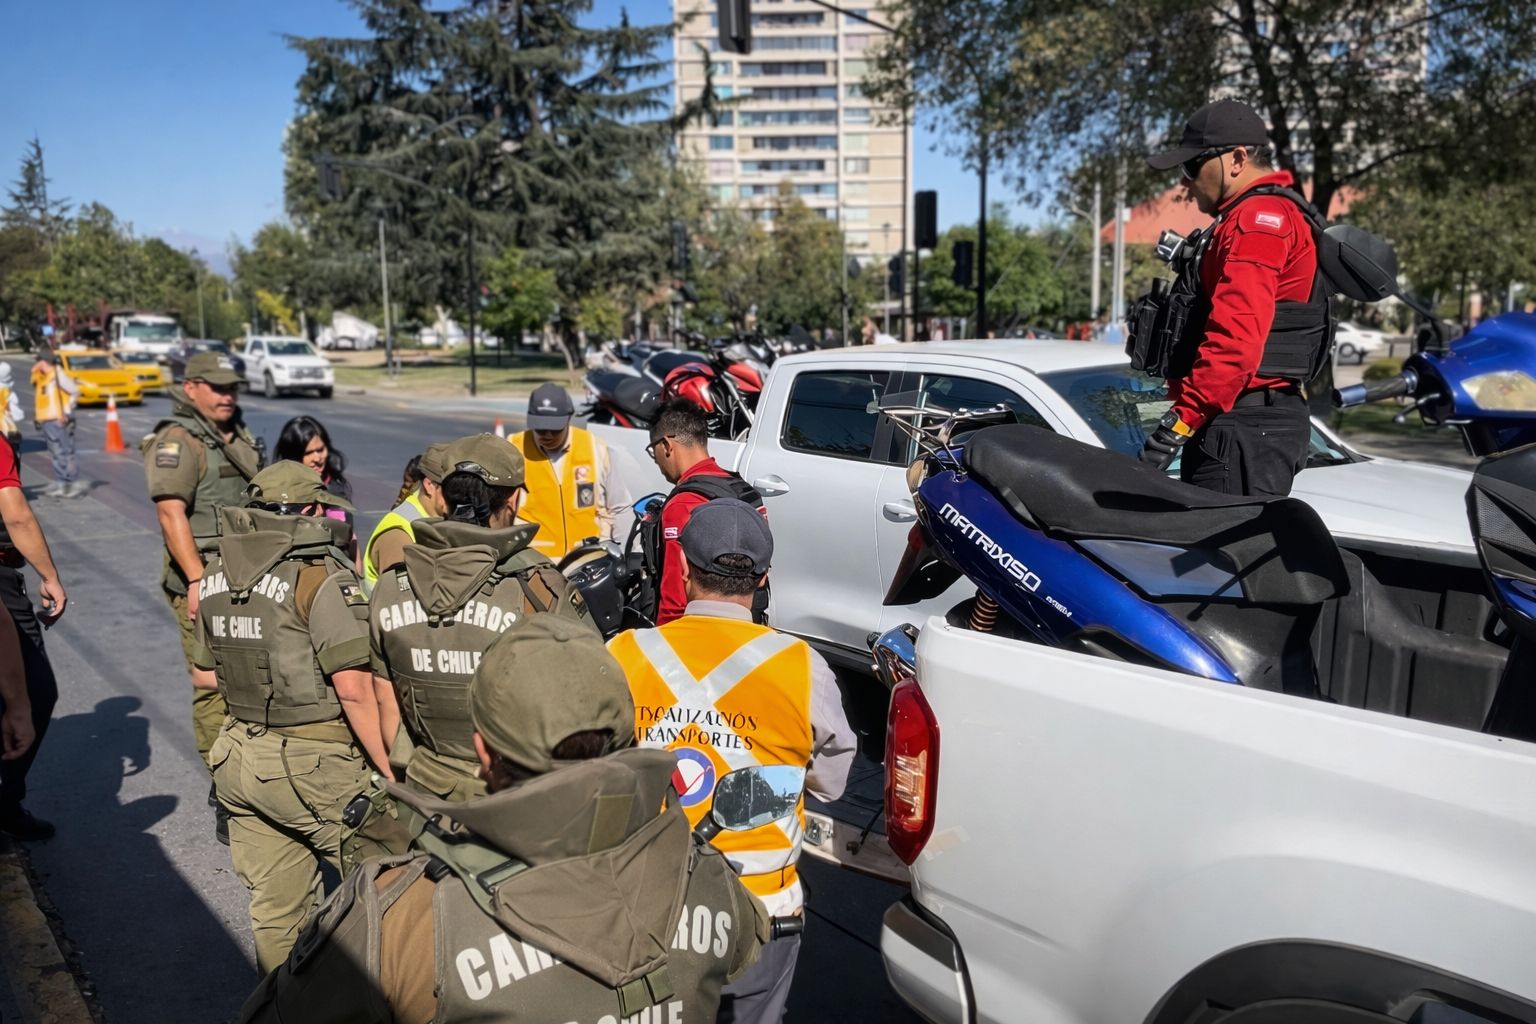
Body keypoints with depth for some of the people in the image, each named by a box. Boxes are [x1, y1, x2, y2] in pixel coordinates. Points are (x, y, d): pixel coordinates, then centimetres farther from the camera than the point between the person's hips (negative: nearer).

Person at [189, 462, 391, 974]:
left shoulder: (215, 575, 7)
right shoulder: (320, 577, -16)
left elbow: (206, 674, 17)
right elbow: (353, 688, -21)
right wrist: (390, 769, -14)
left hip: (239, 759, 7)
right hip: (315, 766, -7)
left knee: (274, 907, 19)